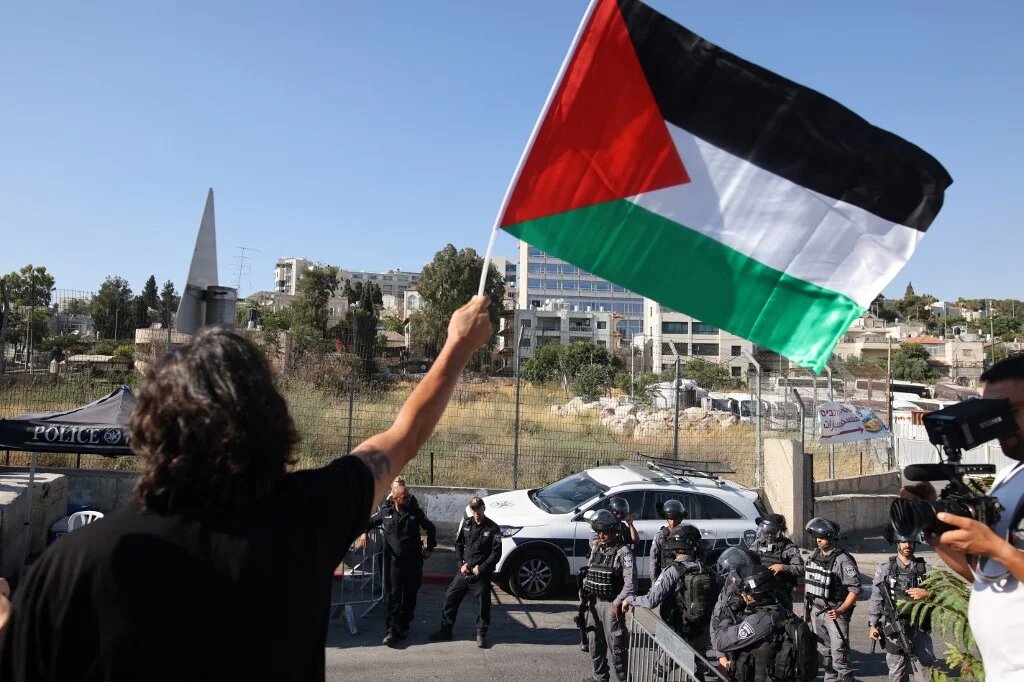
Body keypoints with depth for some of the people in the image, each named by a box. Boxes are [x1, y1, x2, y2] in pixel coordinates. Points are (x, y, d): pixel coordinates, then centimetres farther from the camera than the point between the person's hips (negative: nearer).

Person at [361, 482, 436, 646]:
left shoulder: (416, 512, -5)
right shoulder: (385, 512, -2)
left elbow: (431, 528, 9)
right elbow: (370, 521, 18)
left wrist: (430, 548, 7)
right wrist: (364, 532, 0)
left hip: (413, 560, 0)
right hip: (393, 560, 0)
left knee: (410, 595, 8)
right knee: (393, 595, -6)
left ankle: (404, 626, 22)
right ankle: (392, 630, -4)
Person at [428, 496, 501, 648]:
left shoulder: (493, 528, -7)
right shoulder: (465, 524, 3)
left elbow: (496, 553, -7)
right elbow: (458, 544, 10)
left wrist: (481, 568, -14)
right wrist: (461, 563, -4)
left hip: (482, 574, -3)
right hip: (464, 571, 3)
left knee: (483, 604, 2)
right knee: (450, 598, 4)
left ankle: (481, 634, 20)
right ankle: (445, 630, 18)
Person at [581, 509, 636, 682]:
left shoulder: (623, 552, -13)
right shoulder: (596, 549, 10)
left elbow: (630, 581, -20)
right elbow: (588, 572, 18)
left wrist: (618, 602, -22)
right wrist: (584, 589, 3)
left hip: (611, 605, -7)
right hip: (594, 602, 7)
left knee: (616, 645, -4)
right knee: (595, 644, 16)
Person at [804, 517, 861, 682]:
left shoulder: (842, 560, -17)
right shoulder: (814, 555, 4)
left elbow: (855, 589, -18)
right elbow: (807, 581, 14)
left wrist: (841, 610, -23)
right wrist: (806, 605, 15)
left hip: (834, 612, -7)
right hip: (816, 610, 7)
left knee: (839, 653, -8)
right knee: (824, 650, 19)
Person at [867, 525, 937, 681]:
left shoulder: (926, 569, 3)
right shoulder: (885, 569, 2)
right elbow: (876, 598, 3)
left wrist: (927, 594, -16)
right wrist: (872, 625, -1)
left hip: (919, 629, 0)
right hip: (894, 630, 0)